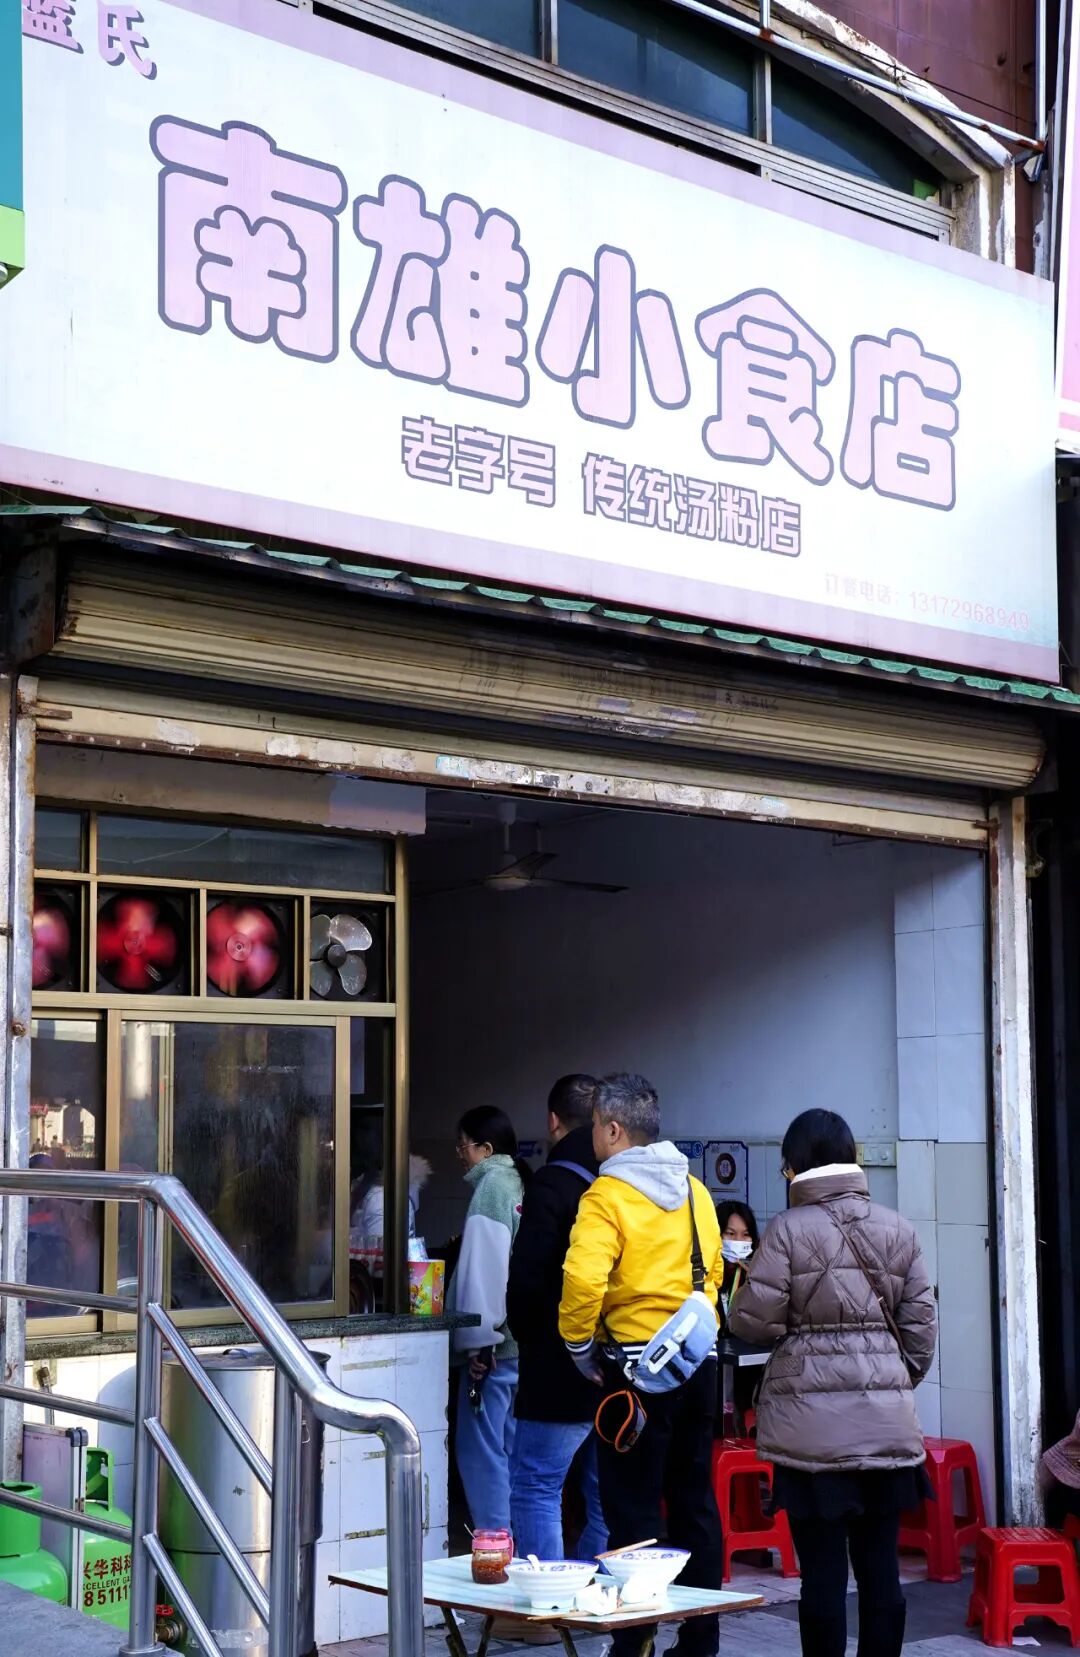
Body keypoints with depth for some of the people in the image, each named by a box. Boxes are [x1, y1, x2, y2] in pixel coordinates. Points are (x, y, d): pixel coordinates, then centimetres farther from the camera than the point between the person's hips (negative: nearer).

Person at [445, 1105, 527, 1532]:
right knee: (511, 1449, 15)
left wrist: (479, 1340, -17)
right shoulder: (518, 1183, 15)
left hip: (494, 1345, -9)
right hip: (521, 1340, 9)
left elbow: (485, 1267, -16)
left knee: (481, 1449, -4)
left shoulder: (491, 1185, -10)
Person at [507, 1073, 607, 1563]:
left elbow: (526, 1278, -15)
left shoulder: (553, 1184, -12)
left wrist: (526, 1336, 3)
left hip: (561, 1374, -7)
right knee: (607, 1497, 13)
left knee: (535, 1486, -1)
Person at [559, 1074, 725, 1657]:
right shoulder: (693, 1189, 10)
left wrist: (579, 1344, -9)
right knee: (695, 1501, 13)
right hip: (699, 1364, 7)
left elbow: (583, 1278, -24)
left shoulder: (607, 1195, -13)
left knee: (633, 1509, 0)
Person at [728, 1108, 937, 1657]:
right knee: (880, 1565, 7)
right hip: (887, 1418, 4)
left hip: (812, 1417, -3)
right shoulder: (898, 1230, 6)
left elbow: (752, 1322, -8)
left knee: (823, 1567, 1)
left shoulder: (788, 1229, -6)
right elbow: (921, 1323, 7)